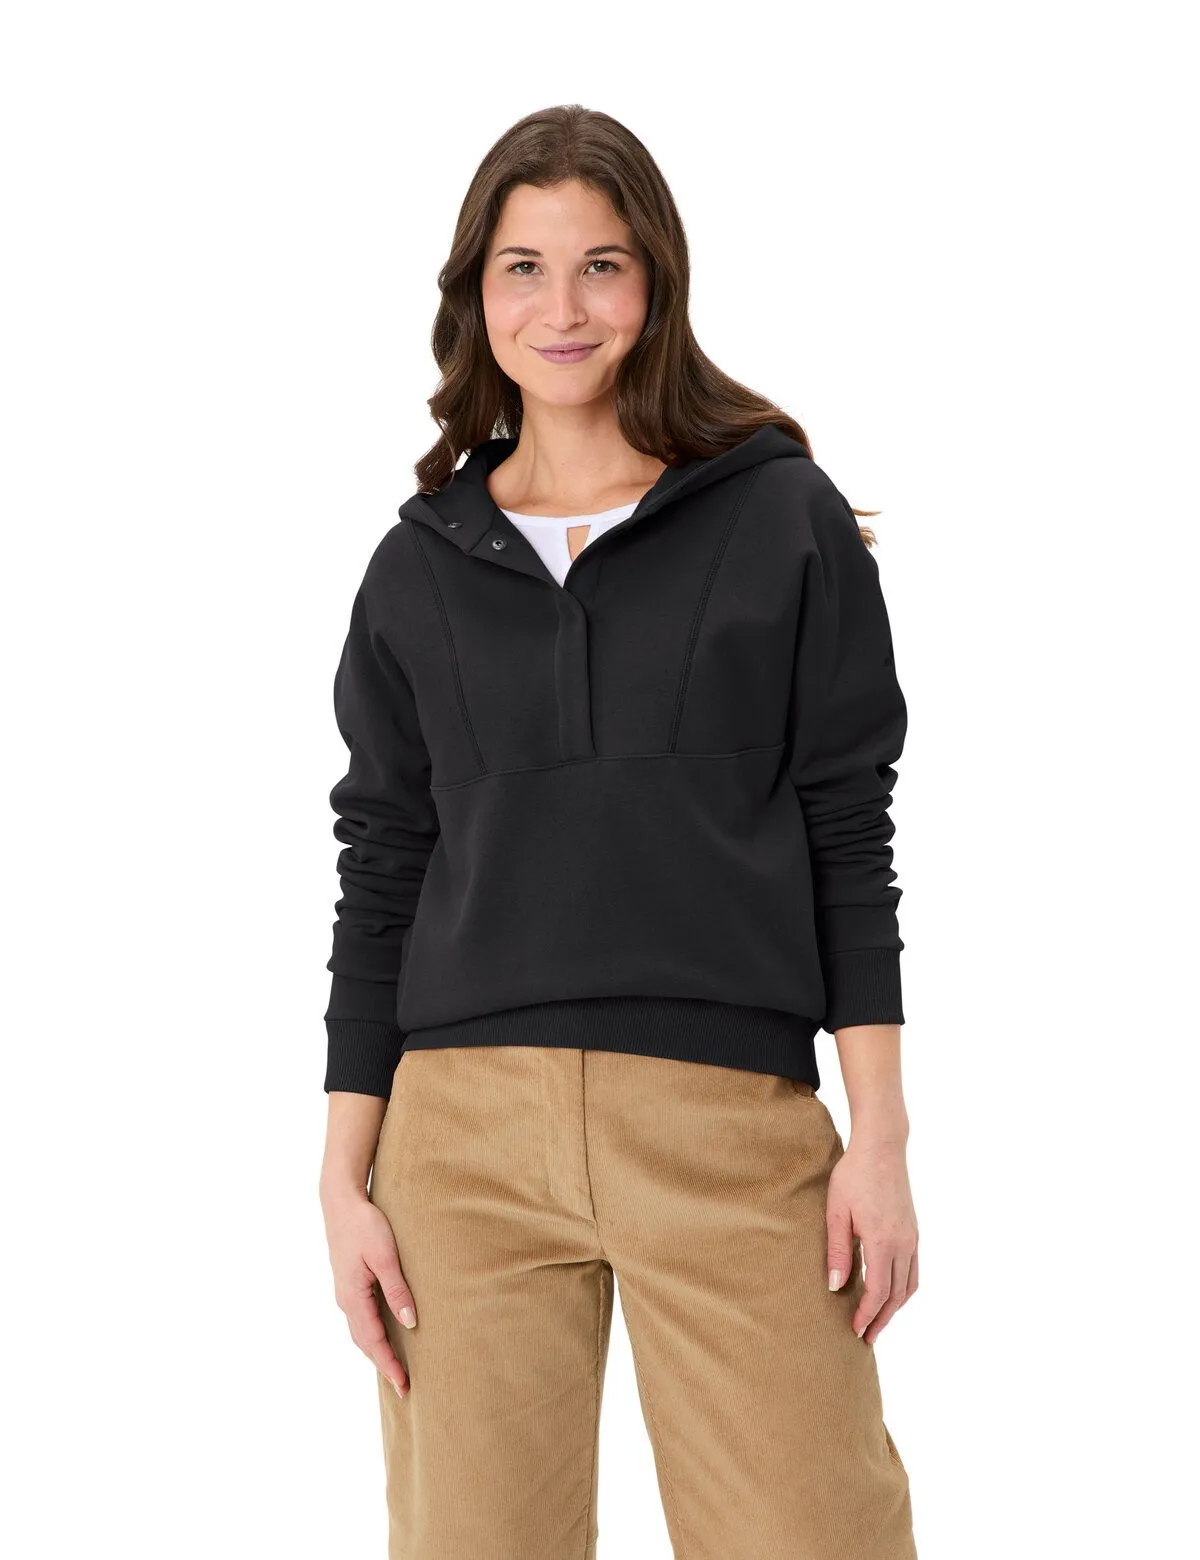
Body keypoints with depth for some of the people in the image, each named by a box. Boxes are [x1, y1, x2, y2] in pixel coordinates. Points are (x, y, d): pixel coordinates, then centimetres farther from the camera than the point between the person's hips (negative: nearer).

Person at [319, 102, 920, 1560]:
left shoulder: (782, 520, 6)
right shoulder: (420, 566, 12)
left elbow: (849, 829, 4)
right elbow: (379, 874, 12)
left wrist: (880, 1134, -3)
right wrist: (345, 1177, 6)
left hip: (731, 1125, -2)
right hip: (466, 1127, 2)